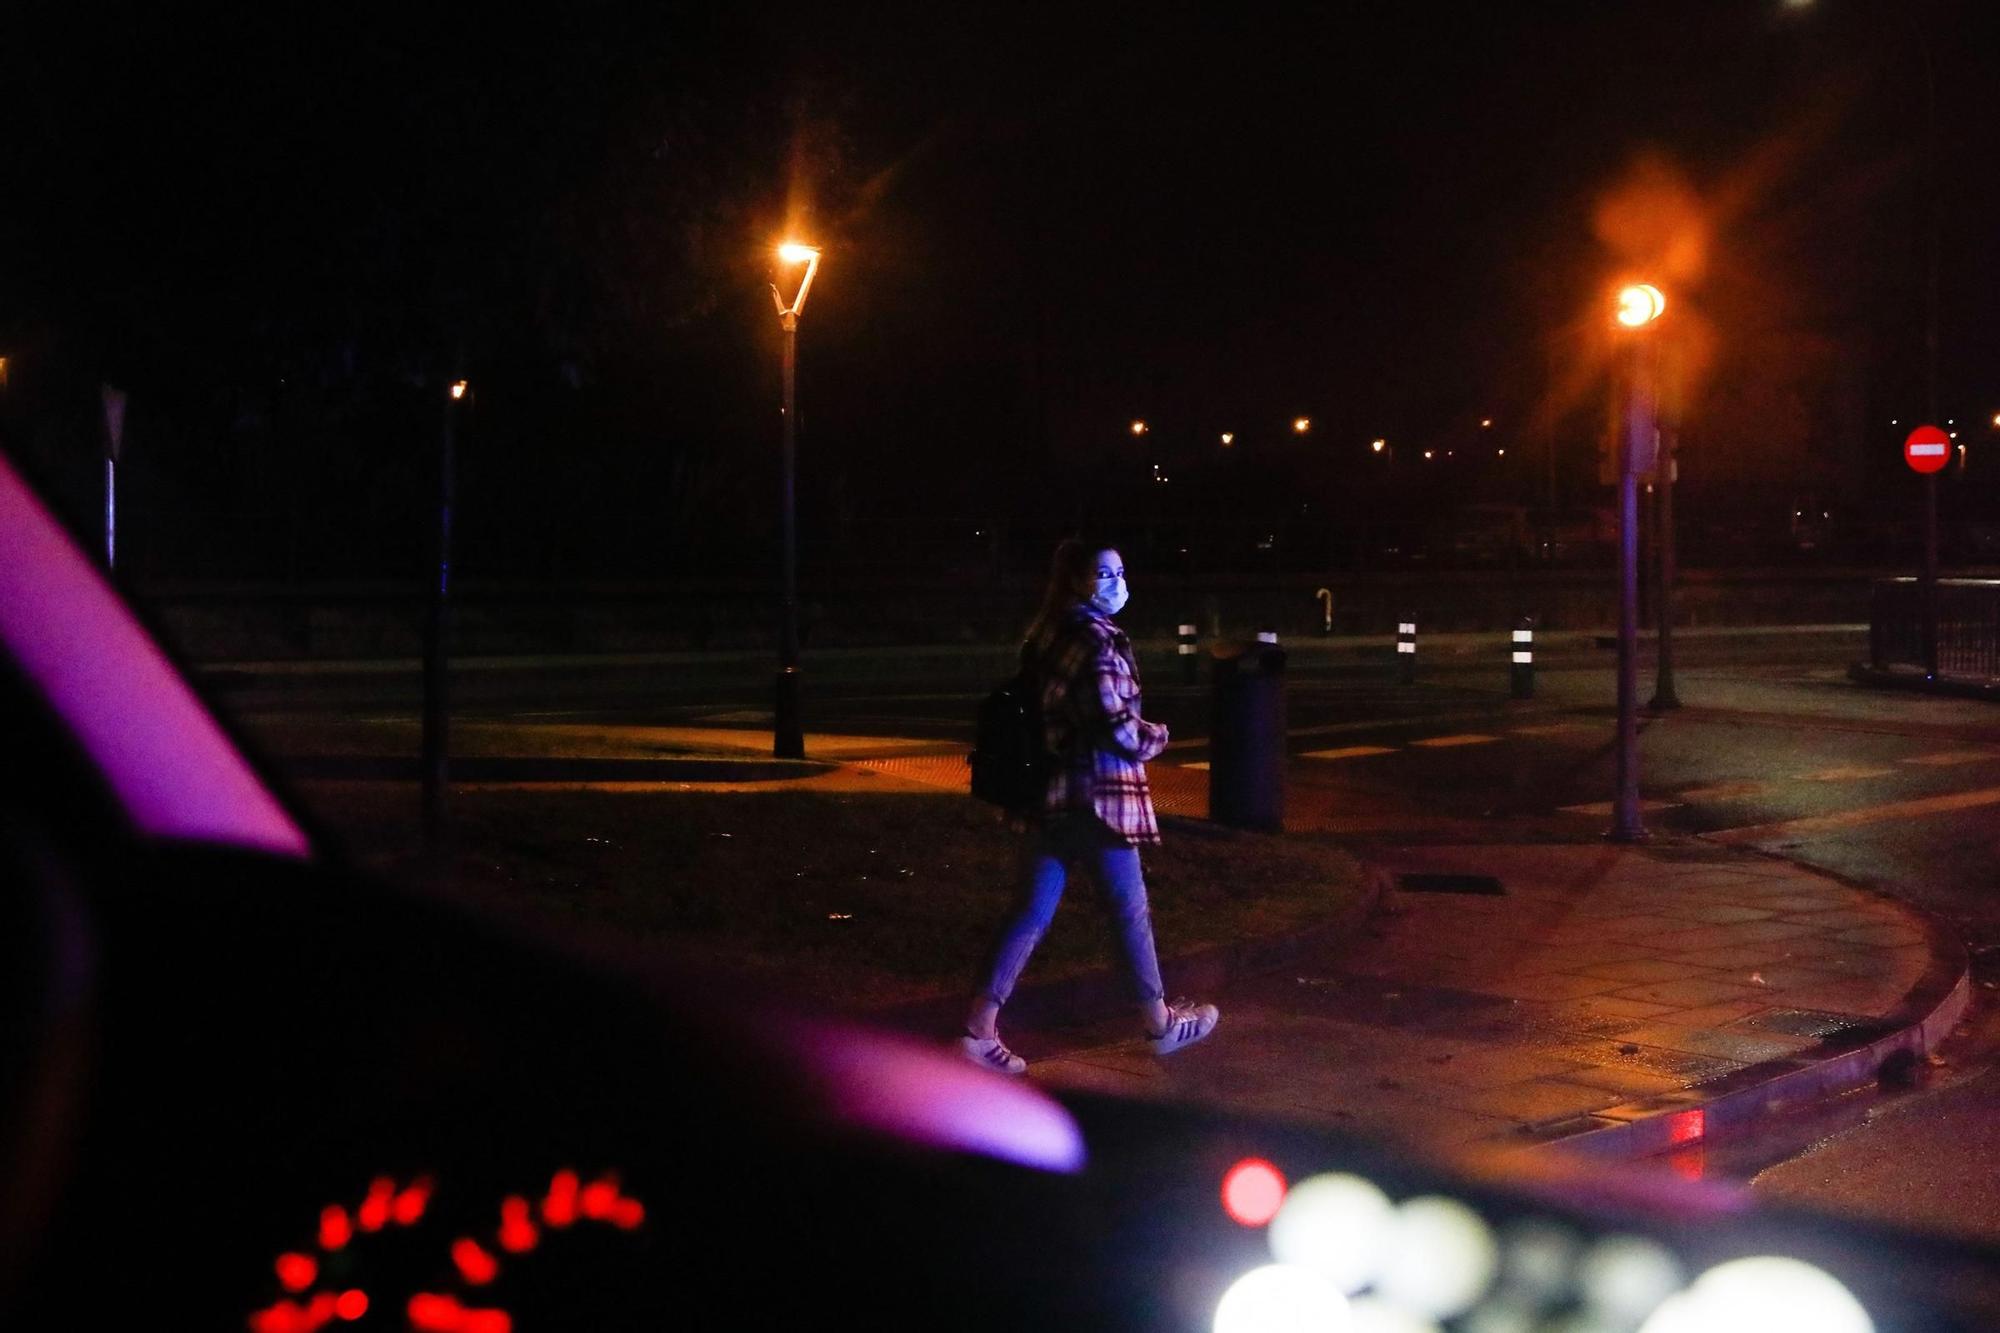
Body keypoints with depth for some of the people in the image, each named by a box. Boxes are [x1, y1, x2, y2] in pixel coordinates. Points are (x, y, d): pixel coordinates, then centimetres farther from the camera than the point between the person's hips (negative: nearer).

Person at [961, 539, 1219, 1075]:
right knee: (1130, 908, 8)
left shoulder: (1046, 634, 11)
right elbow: (1117, 726, -21)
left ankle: (979, 1029, 2)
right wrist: (1155, 737, 0)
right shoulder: (1098, 640, -16)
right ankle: (1159, 1022, 23)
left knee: (1032, 910, 8)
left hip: (1047, 790, 8)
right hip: (1096, 792, -8)